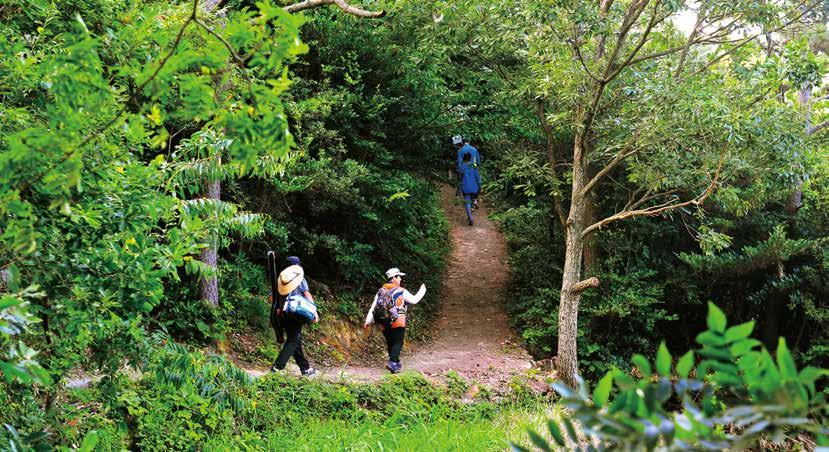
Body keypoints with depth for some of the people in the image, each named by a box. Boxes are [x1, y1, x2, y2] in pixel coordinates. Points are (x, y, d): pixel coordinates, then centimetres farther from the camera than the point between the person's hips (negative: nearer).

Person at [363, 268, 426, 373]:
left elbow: (373, 307, 3)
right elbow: (414, 300, 0)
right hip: (397, 323, -6)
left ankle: (396, 363, 27)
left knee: (390, 343, 16)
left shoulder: (381, 292, 7)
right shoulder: (401, 292, -8)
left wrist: (368, 321, 2)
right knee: (397, 343, -3)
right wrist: (422, 290, 16)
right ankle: (392, 362, -18)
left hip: (384, 324, 6)